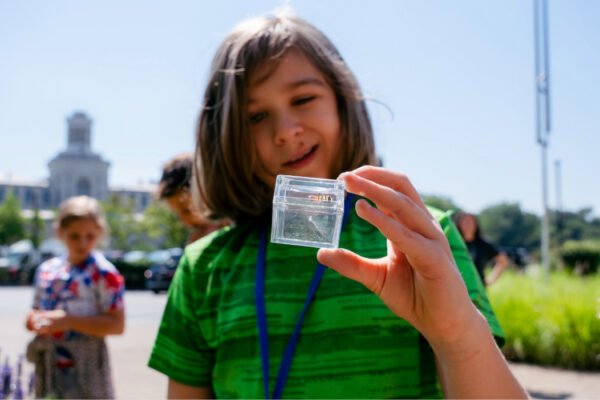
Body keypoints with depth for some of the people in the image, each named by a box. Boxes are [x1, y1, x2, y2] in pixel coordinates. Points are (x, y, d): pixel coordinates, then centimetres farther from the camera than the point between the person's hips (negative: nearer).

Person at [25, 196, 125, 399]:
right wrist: (33, 320, -3)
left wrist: (68, 320, -21)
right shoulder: (46, 269, 9)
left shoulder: (104, 274, -11)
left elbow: (117, 325, -16)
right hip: (48, 365, 7)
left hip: (84, 366, -7)